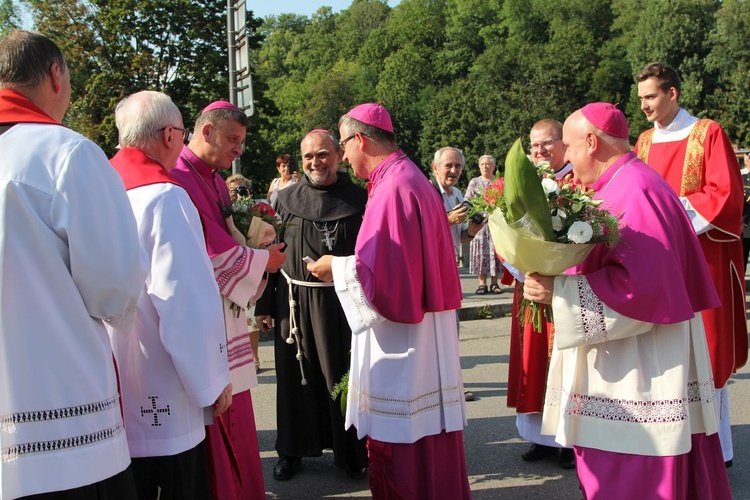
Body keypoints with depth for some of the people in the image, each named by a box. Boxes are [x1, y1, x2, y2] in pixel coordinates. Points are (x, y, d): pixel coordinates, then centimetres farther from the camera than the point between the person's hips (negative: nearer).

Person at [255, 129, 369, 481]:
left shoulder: (359, 199, -2)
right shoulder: (286, 199, 4)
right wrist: (264, 305, 3)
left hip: (342, 303, -2)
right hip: (293, 302, 2)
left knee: (342, 377, 8)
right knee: (295, 378, 10)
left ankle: (351, 452, 24)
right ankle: (292, 450, 26)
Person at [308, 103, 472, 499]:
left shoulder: (393, 188, -19)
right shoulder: (410, 178, 13)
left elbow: (384, 274, -23)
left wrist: (337, 268, -8)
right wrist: (347, 263, 18)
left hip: (401, 346, -10)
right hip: (420, 335, 10)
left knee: (399, 455, 1)